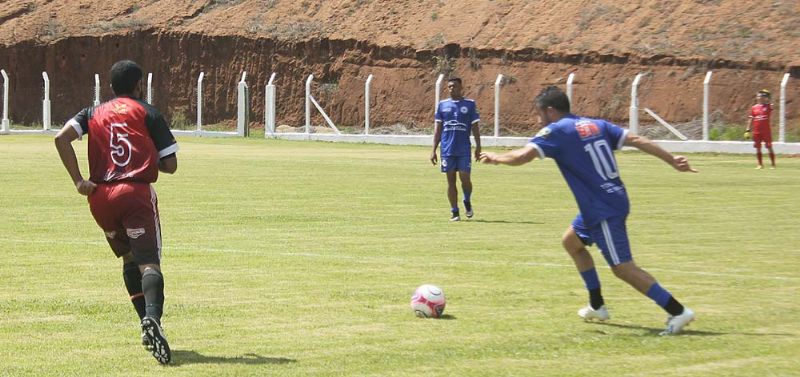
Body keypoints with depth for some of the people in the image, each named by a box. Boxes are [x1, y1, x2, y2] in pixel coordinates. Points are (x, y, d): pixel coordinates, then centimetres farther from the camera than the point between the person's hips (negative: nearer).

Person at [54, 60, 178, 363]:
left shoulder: (93, 114, 17)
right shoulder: (148, 114, 8)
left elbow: (61, 138, -1)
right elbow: (170, 165, 3)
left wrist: (78, 180, -2)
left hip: (101, 198, 4)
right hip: (137, 193, -4)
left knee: (129, 259, 22)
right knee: (148, 261, -14)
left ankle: (147, 325, 16)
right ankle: (152, 317, -40)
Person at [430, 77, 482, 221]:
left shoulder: (470, 104, 3)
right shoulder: (442, 105, 9)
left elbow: (475, 127, 4)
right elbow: (437, 128, 11)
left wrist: (478, 146, -4)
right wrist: (434, 150, 6)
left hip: (464, 149, -2)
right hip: (447, 149, 2)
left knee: (465, 178, -8)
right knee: (451, 180, 3)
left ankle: (467, 202, 20)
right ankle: (454, 212, 9)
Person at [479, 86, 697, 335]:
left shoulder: (556, 131, -8)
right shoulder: (597, 125, 12)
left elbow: (522, 156, -17)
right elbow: (637, 140, 6)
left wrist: (495, 158, 2)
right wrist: (672, 160, 7)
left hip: (603, 210, -9)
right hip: (615, 200, 9)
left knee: (623, 268, -7)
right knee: (571, 241, 26)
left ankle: (678, 312, -12)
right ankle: (597, 306, 32)